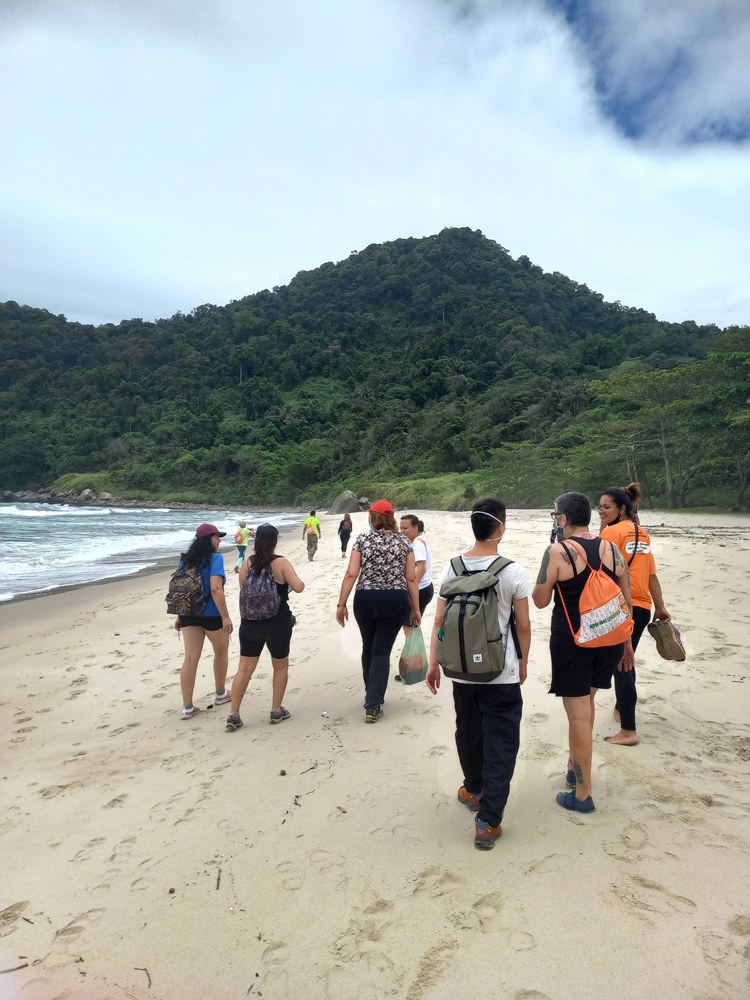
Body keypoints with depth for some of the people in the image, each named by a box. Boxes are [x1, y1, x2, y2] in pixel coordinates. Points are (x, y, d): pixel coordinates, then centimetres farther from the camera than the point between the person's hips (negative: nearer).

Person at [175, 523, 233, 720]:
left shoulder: (185, 559, 8)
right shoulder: (215, 558, -14)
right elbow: (215, 588, -24)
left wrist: (180, 616, 18)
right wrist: (225, 616, -23)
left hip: (189, 614, 6)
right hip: (211, 614, -5)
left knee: (190, 658, 5)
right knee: (221, 652, 18)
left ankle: (187, 708, 7)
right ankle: (220, 694, 33)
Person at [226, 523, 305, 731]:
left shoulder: (247, 563, 0)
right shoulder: (281, 562, -13)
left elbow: (243, 590, 10)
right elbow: (298, 588, -18)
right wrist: (300, 581, 4)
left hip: (250, 622, 4)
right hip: (278, 623, -3)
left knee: (244, 669, 10)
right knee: (281, 667, 16)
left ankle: (233, 715, 10)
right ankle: (276, 711, 21)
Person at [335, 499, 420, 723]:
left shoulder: (362, 539, -1)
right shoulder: (404, 542, 2)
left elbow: (351, 574, -7)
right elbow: (411, 578, 0)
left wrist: (341, 604, -1)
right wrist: (415, 609, 7)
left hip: (365, 599, 0)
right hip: (395, 601, 0)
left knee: (368, 647, 19)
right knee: (382, 651, 4)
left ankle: (371, 696, 35)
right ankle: (373, 706, 2)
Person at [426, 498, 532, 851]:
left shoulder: (452, 568, -4)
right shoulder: (512, 572, -13)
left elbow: (438, 621, -1)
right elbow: (524, 626, -7)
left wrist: (433, 663, 8)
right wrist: (523, 661, 9)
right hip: (501, 673, -4)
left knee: (468, 733, 22)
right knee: (500, 744, 7)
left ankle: (474, 790, 43)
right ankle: (488, 820, 9)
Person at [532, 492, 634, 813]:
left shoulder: (557, 551, -13)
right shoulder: (611, 549, 3)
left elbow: (540, 600, -8)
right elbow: (627, 601, 7)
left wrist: (543, 579, 9)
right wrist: (627, 641, 16)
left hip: (572, 640, -6)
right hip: (608, 639, 6)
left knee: (578, 713, 2)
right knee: (586, 702, 24)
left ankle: (583, 794, 11)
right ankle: (575, 765, 40)